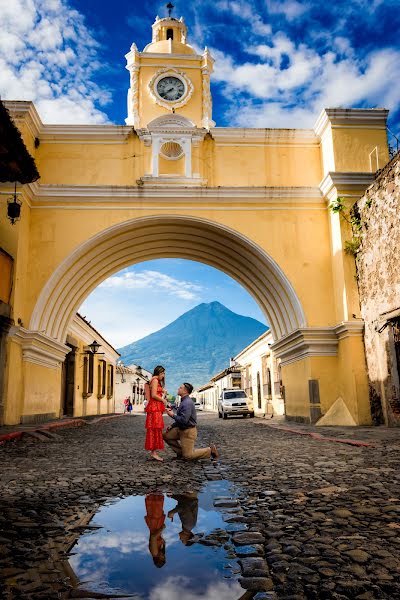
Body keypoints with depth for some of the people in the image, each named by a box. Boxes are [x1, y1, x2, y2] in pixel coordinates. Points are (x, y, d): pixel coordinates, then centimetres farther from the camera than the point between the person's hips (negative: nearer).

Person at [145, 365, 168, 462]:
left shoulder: (157, 381, 22)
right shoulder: (155, 380, -8)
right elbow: (153, 395, -16)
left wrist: (163, 393, 11)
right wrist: (163, 400, -6)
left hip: (157, 408, 10)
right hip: (155, 407, -10)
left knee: (156, 429, 8)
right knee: (155, 429, -9)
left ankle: (153, 452, 10)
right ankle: (153, 452, -8)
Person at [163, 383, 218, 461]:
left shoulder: (187, 403, -22)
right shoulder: (183, 401, 10)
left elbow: (183, 420, -27)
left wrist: (172, 415, -14)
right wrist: (172, 426, 11)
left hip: (188, 431, -10)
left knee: (188, 456, -6)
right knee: (165, 435, 7)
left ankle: (210, 450, 6)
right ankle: (180, 452, 16)